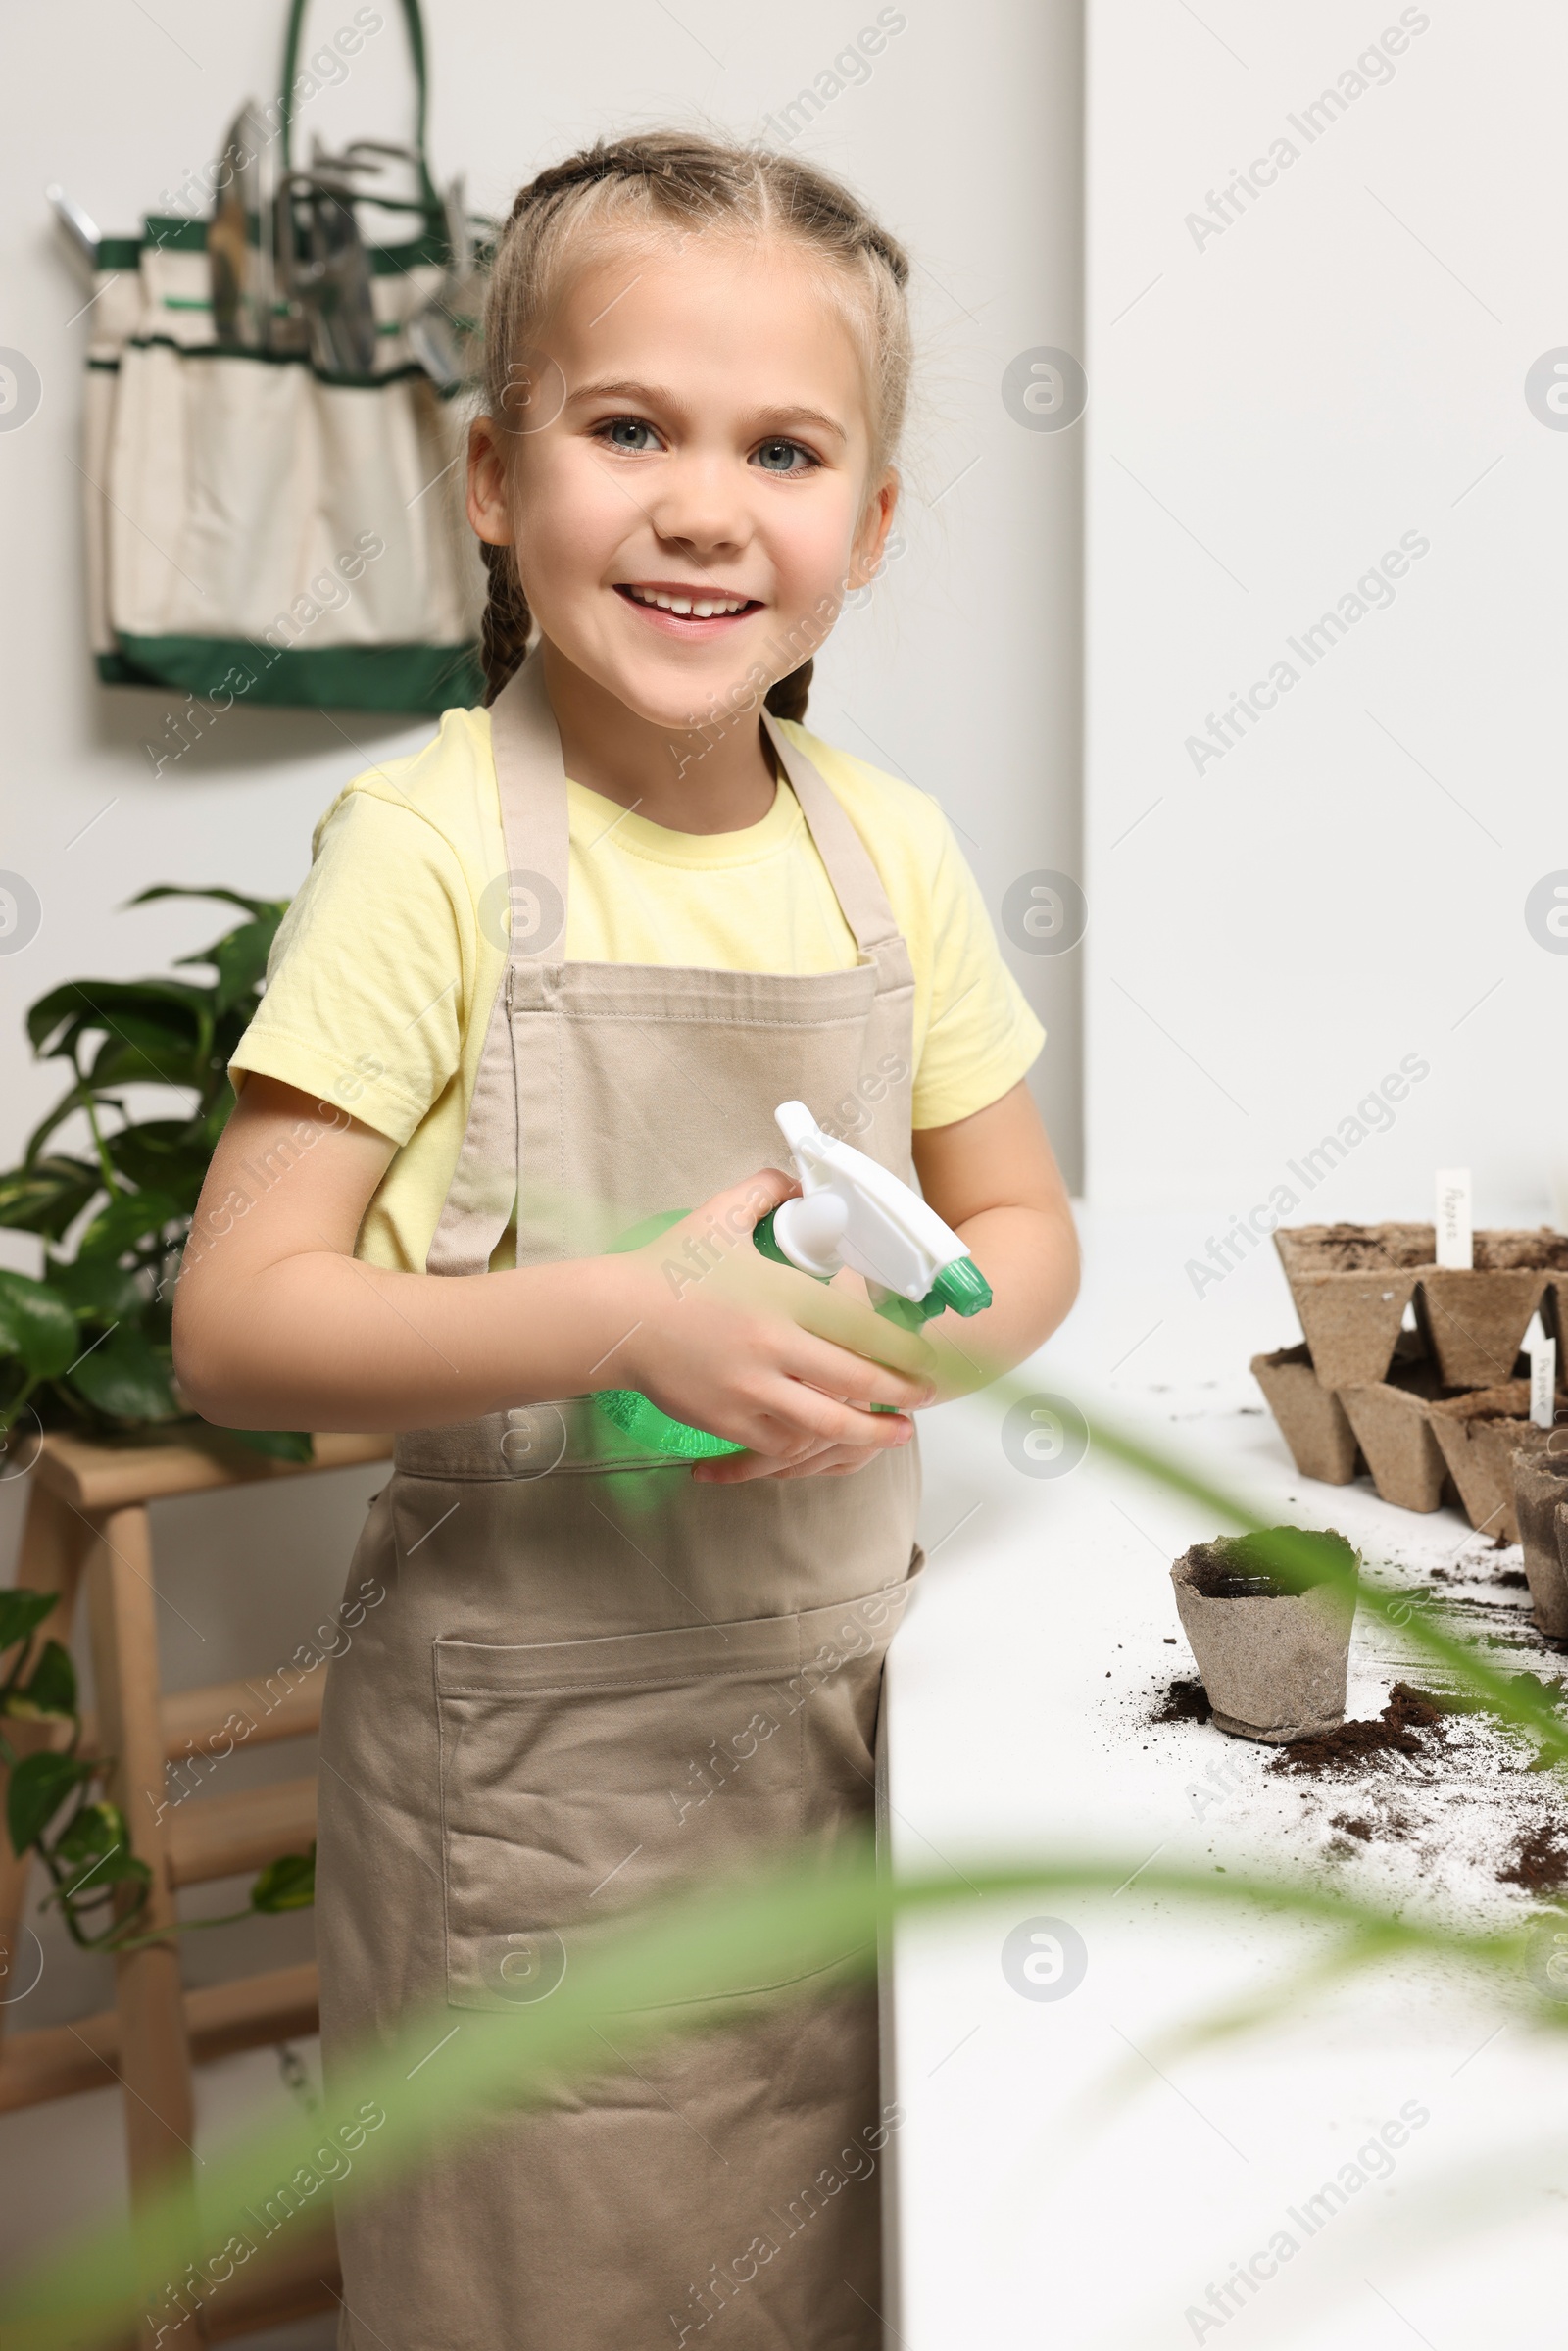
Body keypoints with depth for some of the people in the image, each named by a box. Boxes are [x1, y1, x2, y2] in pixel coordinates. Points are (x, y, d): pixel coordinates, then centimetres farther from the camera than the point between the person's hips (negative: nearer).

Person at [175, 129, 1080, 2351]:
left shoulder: (892, 854, 0)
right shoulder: (430, 849, -14)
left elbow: (1028, 1231, 10)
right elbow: (236, 1325, -16)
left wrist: (901, 1329, -11)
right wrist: (633, 1315, -26)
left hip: (843, 1686, 5)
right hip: (533, 1740, -4)